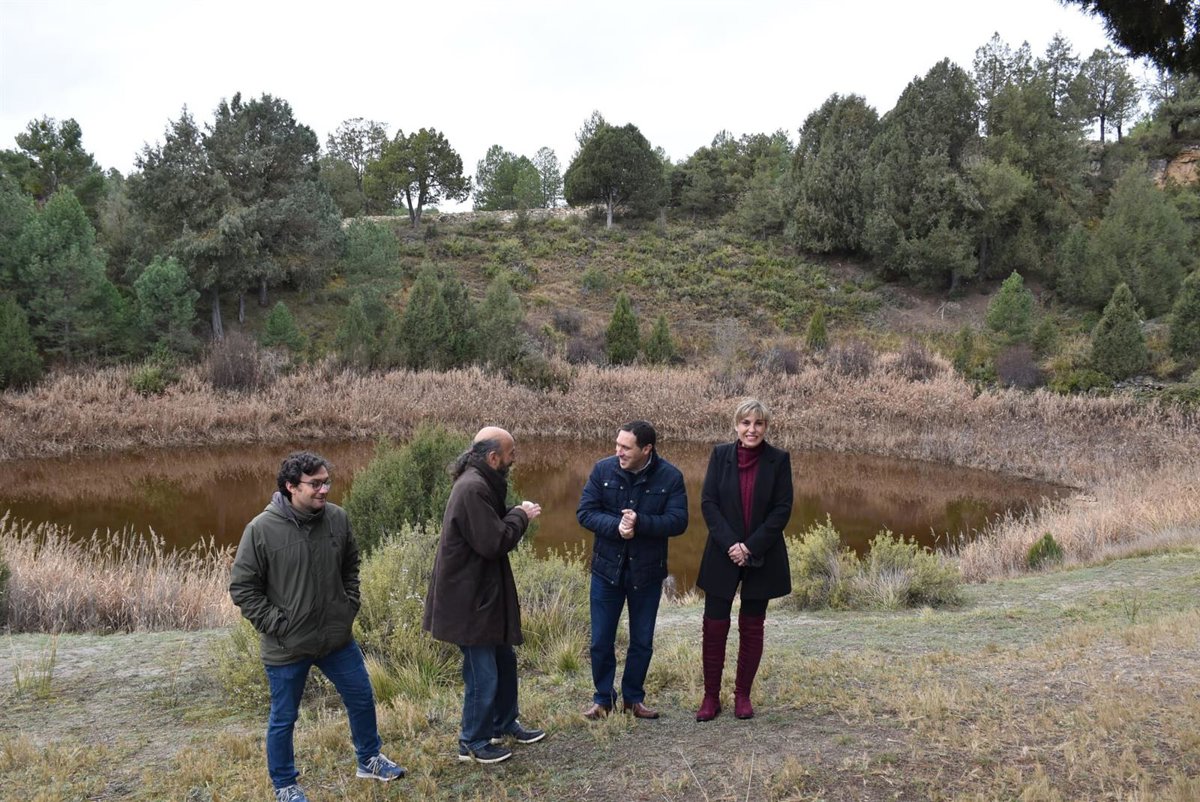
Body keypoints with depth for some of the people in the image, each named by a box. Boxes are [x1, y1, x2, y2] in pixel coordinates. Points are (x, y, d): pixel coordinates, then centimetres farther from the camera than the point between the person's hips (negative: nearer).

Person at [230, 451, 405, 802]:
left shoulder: (338, 518, -7)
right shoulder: (261, 529, -19)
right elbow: (242, 587, -11)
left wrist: (350, 605, 4)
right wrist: (276, 624, -13)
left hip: (338, 638, 4)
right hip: (287, 647, -4)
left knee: (362, 699, 18)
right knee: (283, 719, 13)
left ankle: (369, 759, 42)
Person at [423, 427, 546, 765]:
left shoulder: (482, 483, 9)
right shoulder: (472, 489, -25)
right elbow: (494, 542, -27)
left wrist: (516, 514, 0)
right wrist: (521, 516, -13)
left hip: (483, 592, 11)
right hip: (470, 598, -11)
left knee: (503, 658, 22)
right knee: (483, 673, 1)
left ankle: (504, 723, 38)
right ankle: (473, 743, 18)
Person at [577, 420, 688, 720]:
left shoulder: (670, 477, -10)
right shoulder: (603, 469, -8)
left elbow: (678, 521, -15)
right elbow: (585, 512, -8)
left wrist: (640, 522, -28)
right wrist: (615, 526, -26)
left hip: (647, 572, 0)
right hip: (607, 568, 0)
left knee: (642, 641, 13)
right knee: (601, 640, 8)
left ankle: (633, 697, 32)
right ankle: (603, 698, 27)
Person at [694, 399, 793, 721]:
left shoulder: (779, 460, -3)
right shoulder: (720, 455, -1)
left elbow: (783, 509, -7)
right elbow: (708, 503, -4)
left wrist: (751, 547, -14)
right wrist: (730, 544, -15)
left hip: (762, 558, 0)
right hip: (723, 556, 0)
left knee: (752, 627, 9)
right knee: (714, 626, 2)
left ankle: (742, 695, 23)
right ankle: (711, 697, 14)